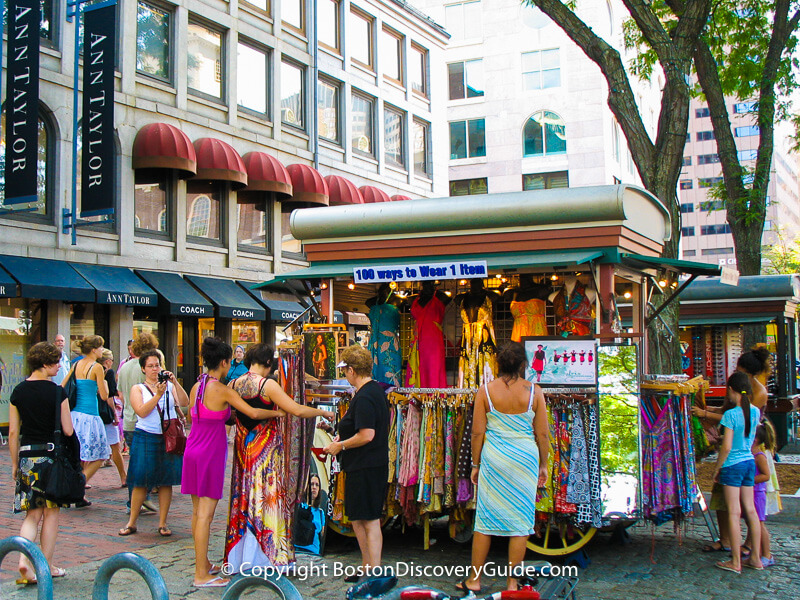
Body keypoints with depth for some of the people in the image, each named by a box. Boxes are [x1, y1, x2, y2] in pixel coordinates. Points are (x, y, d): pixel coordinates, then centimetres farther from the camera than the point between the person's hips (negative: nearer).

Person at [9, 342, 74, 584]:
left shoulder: (18, 392, 3)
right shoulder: (57, 392, -10)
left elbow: (13, 432, 5)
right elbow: (68, 430, -10)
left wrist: (14, 463, 13)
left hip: (27, 456, 3)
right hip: (52, 454, -3)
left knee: (32, 513, 9)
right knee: (51, 512, 9)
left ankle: (24, 559, -11)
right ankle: (47, 566, 15)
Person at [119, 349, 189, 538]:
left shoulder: (169, 386, 10)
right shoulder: (138, 389, 5)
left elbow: (184, 403, -6)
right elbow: (141, 412, -11)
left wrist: (175, 383, -15)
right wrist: (158, 395, -19)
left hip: (168, 437, 2)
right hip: (146, 437, -2)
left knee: (166, 481, 3)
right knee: (140, 481, 0)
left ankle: (162, 523, 10)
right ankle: (132, 522, 10)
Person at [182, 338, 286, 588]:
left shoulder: (196, 387, 8)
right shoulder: (222, 390, -14)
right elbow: (253, 413, -18)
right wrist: (279, 412, -3)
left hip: (193, 450, 8)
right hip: (210, 454, -8)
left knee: (198, 511, 15)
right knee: (205, 514, -4)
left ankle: (203, 563, 27)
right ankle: (202, 575, 0)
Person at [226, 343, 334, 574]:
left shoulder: (233, 385, 3)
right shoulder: (267, 385, -14)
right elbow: (298, 410, -17)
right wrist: (324, 412, -4)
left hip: (242, 449, 6)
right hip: (266, 449, -6)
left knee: (243, 499, 13)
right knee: (266, 499, 2)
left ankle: (237, 558, 20)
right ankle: (262, 558, 6)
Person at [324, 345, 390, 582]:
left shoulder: (364, 398, -20)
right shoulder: (377, 390, 12)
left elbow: (367, 435, -26)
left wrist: (340, 446, -13)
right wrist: (344, 437, 18)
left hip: (365, 468, -10)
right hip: (376, 463, 10)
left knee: (369, 521, -4)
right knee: (358, 518, 18)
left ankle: (374, 574, 3)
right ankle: (367, 568, 27)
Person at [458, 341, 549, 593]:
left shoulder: (485, 391, -4)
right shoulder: (534, 391, -4)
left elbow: (477, 432, -2)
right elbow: (543, 434, -1)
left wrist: (476, 464, 8)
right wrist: (543, 465, 11)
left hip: (494, 459, 1)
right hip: (525, 459, 0)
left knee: (485, 519, 9)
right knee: (521, 520, 7)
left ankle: (474, 579, 17)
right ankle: (512, 582, 13)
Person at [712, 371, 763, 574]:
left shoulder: (731, 415, -17)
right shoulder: (755, 412, 2)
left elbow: (726, 447, -18)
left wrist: (717, 467, -4)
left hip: (733, 465, -7)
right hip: (750, 462, 7)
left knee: (734, 513, -2)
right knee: (750, 510, 12)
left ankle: (735, 562, 3)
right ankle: (755, 558, 19)